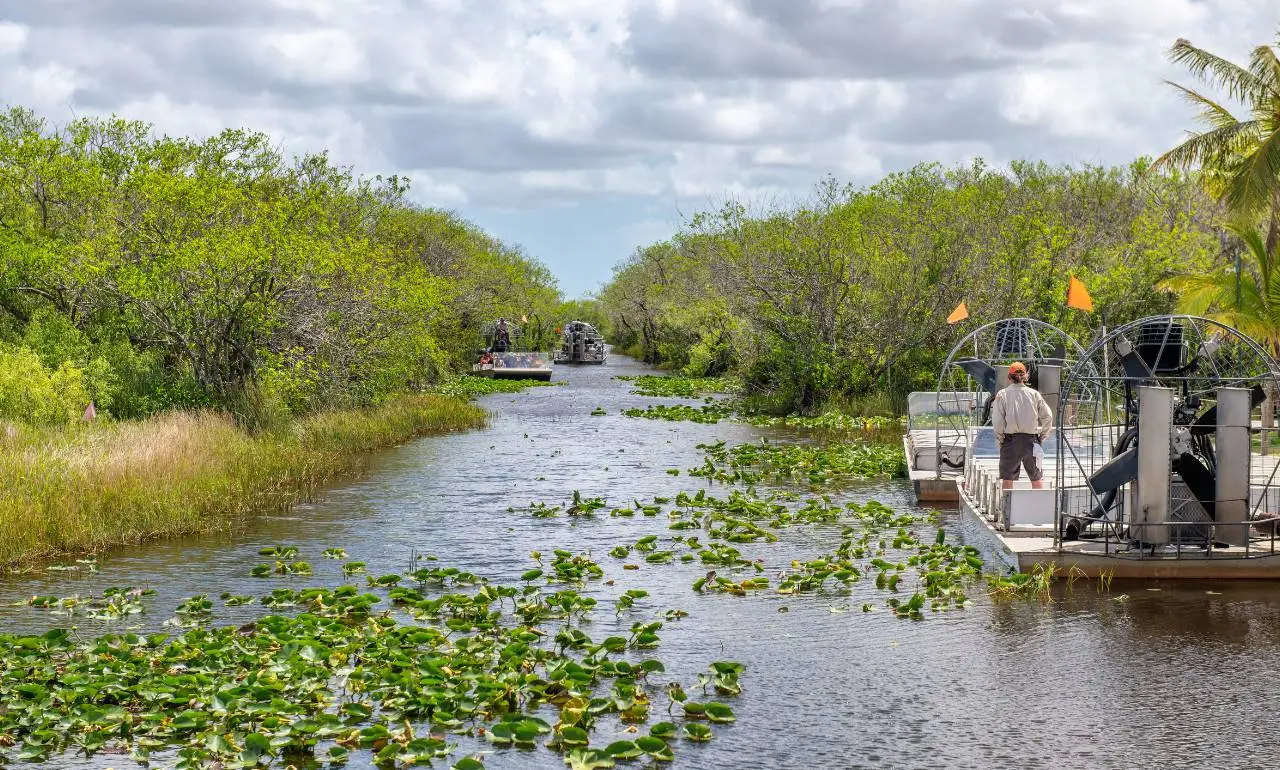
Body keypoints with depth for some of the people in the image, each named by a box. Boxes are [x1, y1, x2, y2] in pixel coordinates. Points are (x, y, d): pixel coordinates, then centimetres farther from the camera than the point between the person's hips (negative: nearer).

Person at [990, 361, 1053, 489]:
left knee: (1007, 478, 4)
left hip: (1010, 439, -2)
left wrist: (999, 438, 0)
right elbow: (1048, 416, 3)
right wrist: (1042, 436, 11)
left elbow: (997, 419, -10)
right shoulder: (1034, 394, 3)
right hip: (1031, 440, 2)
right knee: (1037, 477, 11)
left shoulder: (1002, 394, -3)